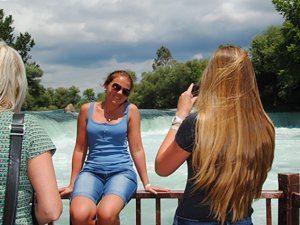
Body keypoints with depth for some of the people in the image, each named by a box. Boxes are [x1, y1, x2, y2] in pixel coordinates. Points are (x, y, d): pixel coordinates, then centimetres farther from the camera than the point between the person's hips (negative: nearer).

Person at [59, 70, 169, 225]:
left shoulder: (131, 110, 3)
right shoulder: (87, 109, 7)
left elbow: (136, 149, 5)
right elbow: (80, 150, 11)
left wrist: (146, 184, 5)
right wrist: (72, 185, 11)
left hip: (122, 171, -1)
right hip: (91, 171, 1)